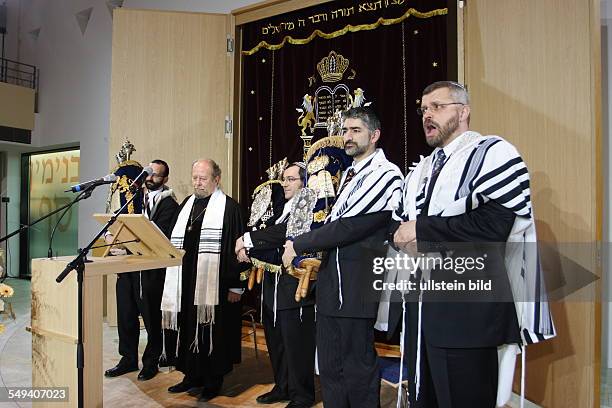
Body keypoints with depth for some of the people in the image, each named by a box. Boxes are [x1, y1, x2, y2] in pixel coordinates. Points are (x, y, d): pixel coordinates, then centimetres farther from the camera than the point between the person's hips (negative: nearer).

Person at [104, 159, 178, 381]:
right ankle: (128, 359, 29)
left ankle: (151, 361, 22)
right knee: (125, 315, 14)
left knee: (151, 317, 5)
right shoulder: (137, 197, 14)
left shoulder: (169, 204, -7)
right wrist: (111, 234, -7)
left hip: (151, 269, -6)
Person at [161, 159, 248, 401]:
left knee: (212, 333, 4)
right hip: (185, 283, 6)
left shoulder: (229, 208, -7)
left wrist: (236, 286, -14)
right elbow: (174, 241, 17)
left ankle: (213, 381, 20)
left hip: (214, 286, -6)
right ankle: (192, 375, 30)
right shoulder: (186, 205, 13)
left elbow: (237, 247, -11)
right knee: (189, 329, 14)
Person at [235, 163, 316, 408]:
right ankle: (282, 388, 35)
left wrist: (248, 239, -17)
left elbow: (283, 233, -25)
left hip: (295, 285, -9)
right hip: (274, 285, 9)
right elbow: (272, 238, 10)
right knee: (276, 341, 19)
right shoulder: (283, 208, 15)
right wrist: (248, 249, -9)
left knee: (296, 342, 3)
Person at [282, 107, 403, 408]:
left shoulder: (385, 174, -10)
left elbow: (350, 225, -17)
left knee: (357, 369, 4)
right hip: (330, 278, 8)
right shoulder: (349, 174, 17)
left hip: (357, 283, -8)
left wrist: (299, 245, -10)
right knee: (329, 368, 15)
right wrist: (313, 252, 6)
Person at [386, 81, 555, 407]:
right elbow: (403, 223, 21)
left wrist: (423, 229, -13)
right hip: (420, 304, 8)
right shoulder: (420, 171, 19)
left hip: (468, 310, -7)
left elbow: (496, 223, -19)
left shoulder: (492, 153, -5)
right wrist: (403, 237, -3)